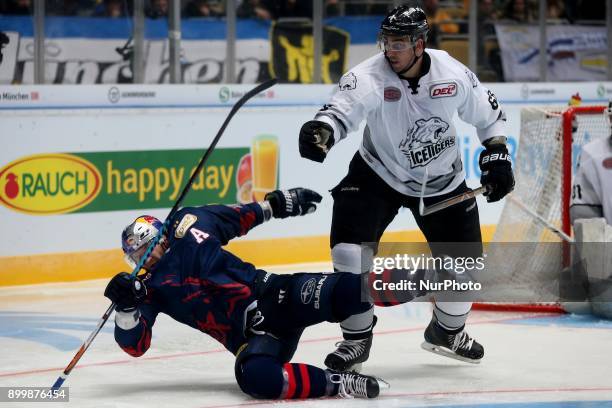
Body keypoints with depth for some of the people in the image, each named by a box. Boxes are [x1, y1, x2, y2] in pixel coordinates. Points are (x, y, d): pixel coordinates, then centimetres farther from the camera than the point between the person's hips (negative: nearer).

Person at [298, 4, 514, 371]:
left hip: (443, 180, 2)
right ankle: (357, 338, 0)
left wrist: (496, 156, -3)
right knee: (349, 248, -19)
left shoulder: (453, 73, -16)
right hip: (379, 173, -2)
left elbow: (489, 113, 2)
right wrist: (322, 130, -63)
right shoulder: (369, 76, -25)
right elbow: (343, 110, -42)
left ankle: (447, 331, 34)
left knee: (464, 260, 4)